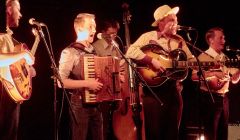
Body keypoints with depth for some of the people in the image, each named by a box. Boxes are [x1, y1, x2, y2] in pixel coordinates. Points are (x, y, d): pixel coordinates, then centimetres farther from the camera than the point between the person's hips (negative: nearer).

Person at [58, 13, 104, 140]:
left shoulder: (92, 51, 13)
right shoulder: (70, 52, -10)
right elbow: (61, 82, -20)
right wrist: (86, 83, -24)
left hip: (96, 105, 7)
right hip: (80, 105, -7)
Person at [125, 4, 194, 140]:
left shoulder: (179, 40, 12)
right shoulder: (149, 36, -4)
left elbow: (191, 60, 14)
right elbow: (131, 52, -17)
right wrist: (152, 60, -23)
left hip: (174, 90, 5)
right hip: (153, 90, -5)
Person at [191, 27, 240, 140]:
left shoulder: (225, 58, 13)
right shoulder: (204, 57, -8)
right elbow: (194, 76, -22)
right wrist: (213, 73, -27)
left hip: (224, 98, 7)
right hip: (210, 98, -7)